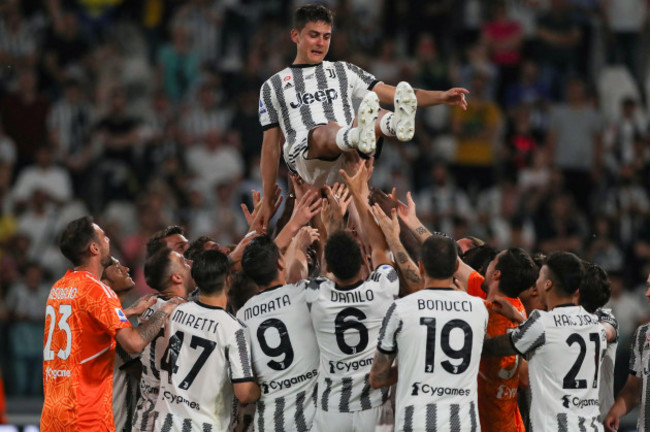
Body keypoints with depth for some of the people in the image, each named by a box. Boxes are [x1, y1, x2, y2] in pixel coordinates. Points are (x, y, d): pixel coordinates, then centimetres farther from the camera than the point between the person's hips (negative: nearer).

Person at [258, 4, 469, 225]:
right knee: (328, 130, -38)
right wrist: (267, 202, 16)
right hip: (305, 159, -2)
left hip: (350, 160, 2)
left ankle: (397, 123, -67)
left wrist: (440, 97, 2)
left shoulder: (344, 71, 28)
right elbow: (270, 145, 21)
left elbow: (391, 93, 18)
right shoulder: (273, 86, 23)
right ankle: (360, 136, -73)